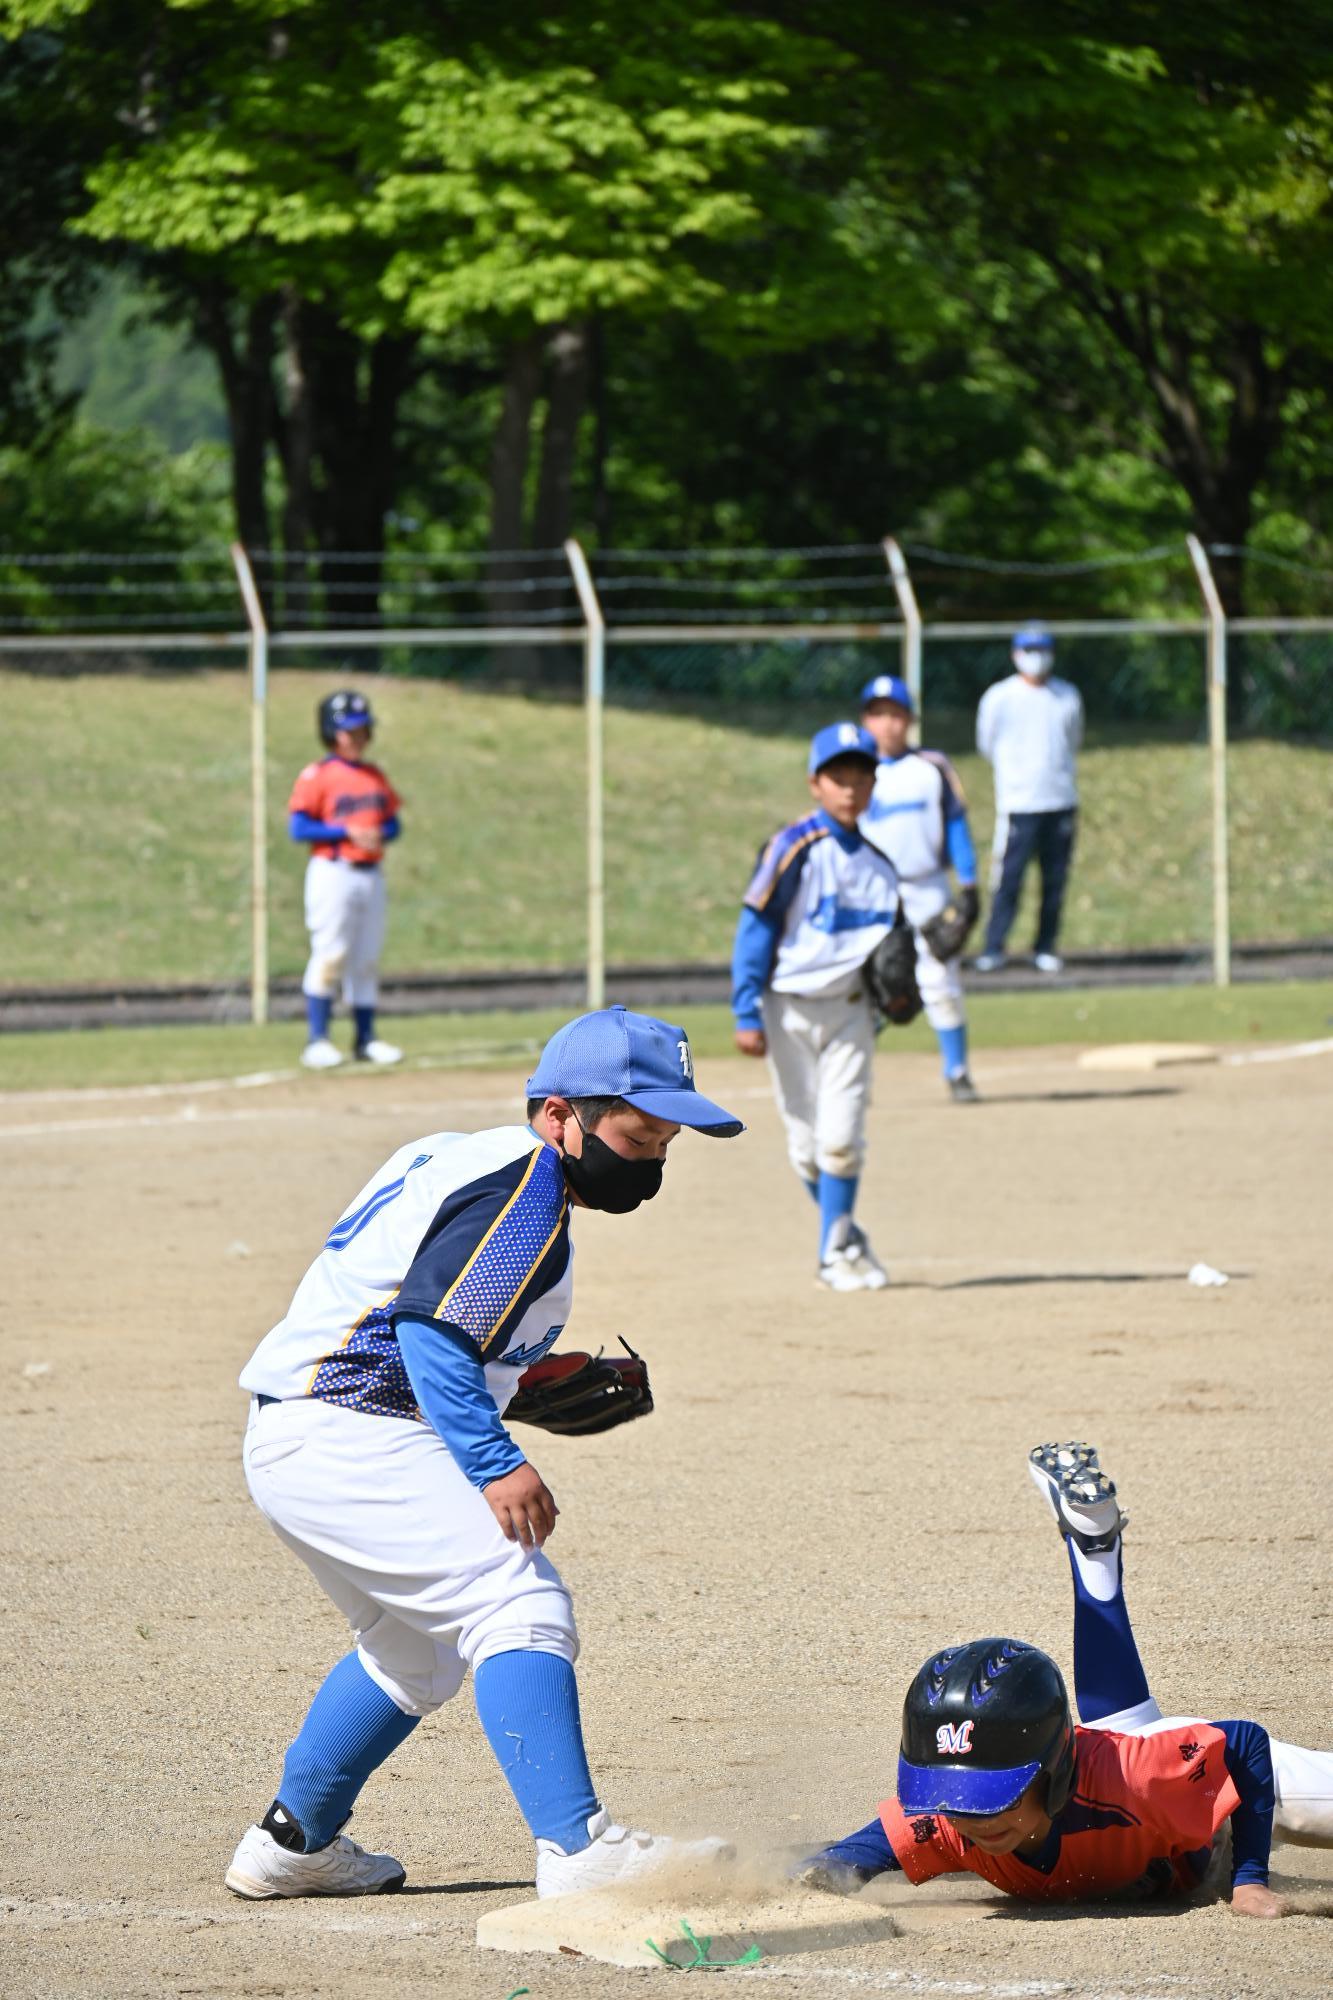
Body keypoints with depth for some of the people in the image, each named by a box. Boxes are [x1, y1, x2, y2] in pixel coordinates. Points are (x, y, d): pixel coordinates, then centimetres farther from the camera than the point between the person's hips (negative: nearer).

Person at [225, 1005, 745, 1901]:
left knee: (418, 1647, 27)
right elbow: (431, 1326, -26)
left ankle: (291, 1844, 37)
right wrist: (495, 1463, -35)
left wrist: (532, 1380, 18)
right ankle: (577, 1849, -32)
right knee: (519, 1600, -20)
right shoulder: (524, 1188, -13)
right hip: (347, 1432, -11)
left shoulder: (456, 1157, 17)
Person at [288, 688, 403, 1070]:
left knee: (367, 959, 8)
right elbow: (298, 828, -11)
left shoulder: (375, 777, 14)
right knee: (329, 955, -9)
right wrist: (347, 832, -17)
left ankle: (366, 1038, 14)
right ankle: (318, 1040, -7)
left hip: (371, 875, 6)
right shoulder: (317, 777, -6)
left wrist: (381, 834, -6)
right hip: (333, 871, -6)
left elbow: (393, 823, 17)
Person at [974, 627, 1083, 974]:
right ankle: (993, 948, -1)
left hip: (1061, 802, 3)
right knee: (1008, 878, -7)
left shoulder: (1068, 696, 8)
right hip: (1017, 803, -3)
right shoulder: (999, 698, -2)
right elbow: (987, 745, 10)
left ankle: (1046, 948, 12)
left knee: (1056, 880, 3)